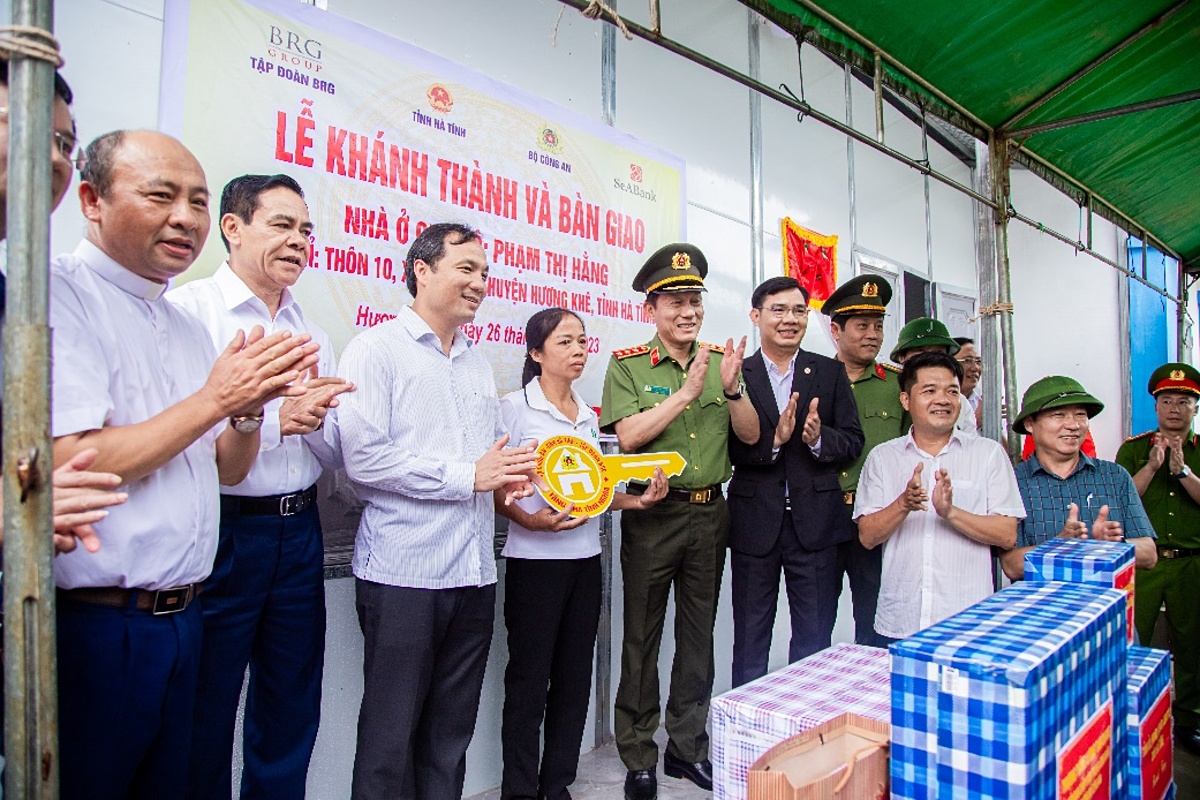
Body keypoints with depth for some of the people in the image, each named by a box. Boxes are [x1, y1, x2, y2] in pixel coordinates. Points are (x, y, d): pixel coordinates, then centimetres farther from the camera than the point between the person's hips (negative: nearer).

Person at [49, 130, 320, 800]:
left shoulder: (190, 327, 11)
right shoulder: (59, 295, -11)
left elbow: (228, 470, 12)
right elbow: (66, 468, -21)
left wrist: (250, 410, -7)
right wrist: (214, 397, -17)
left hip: (181, 616, 7)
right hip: (92, 625, -7)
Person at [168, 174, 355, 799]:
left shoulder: (312, 332, 13)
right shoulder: (189, 309, -6)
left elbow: (336, 457, 11)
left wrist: (316, 420, -9)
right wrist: (273, 420, -18)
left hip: (298, 532, 6)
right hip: (219, 530, -6)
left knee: (291, 717, 17)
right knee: (204, 715, 9)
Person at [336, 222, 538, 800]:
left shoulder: (479, 365, 17)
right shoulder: (377, 348, -5)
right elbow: (363, 456, -17)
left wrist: (511, 473, 1)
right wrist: (467, 476, -15)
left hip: (474, 573, 7)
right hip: (403, 573, -6)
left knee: (451, 735, 16)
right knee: (391, 735, 6)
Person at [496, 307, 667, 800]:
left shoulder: (587, 415, 12)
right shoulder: (514, 407, -6)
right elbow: (495, 488, -9)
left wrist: (636, 500, 3)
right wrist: (530, 520, -25)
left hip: (585, 557, 6)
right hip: (534, 560, -6)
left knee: (574, 678, 12)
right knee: (529, 680, 4)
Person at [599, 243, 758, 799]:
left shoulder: (720, 359, 7)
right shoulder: (628, 365, -4)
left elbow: (751, 435, 2)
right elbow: (628, 435, -17)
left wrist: (731, 388, -16)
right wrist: (687, 390, -21)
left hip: (710, 513, 4)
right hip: (652, 514, -4)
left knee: (699, 634, 15)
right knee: (643, 637, 6)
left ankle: (687, 748, 33)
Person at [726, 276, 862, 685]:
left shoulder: (831, 373, 7)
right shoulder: (736, 374, 0)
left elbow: (852, 441, 1)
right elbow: (727, 450, -7)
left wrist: (819, 438, -18)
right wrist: (774, 439, -22)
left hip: (815, 523, 2)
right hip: (755, 524, -1)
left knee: (815, 640, 13)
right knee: (750, 642, 12)